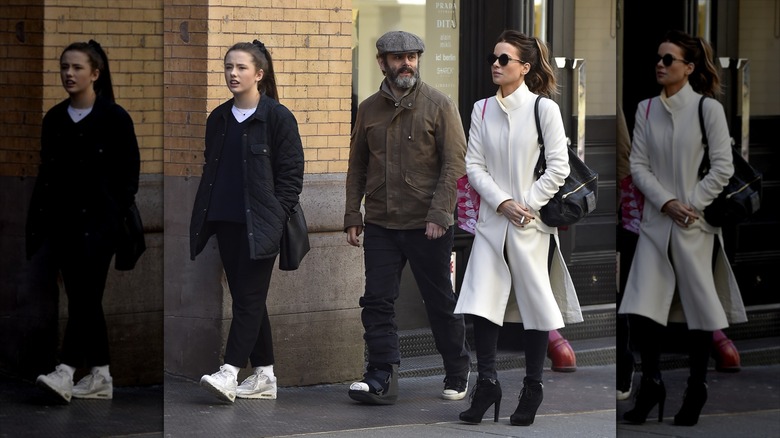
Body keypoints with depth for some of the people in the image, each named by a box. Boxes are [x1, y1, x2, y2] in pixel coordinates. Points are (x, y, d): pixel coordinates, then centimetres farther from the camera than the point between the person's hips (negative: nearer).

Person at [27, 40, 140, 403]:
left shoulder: (114, 118, -7)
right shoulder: (54, 118, 9)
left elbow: (129, 174, -6)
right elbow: (45, 172, 13)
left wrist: (114, 216, -13)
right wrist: (36, 224, 8)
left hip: (98, 218, -6)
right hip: (62, 217, 6)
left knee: (84, 293, -14)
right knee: (82, 297, 7)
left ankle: (65, 373, -22)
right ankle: (100, 377, 13)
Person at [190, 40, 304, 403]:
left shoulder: (278, 117, -5)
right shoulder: (218, 119, 13)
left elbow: (291, 175, -7)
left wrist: (275, 217, -13)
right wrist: (204, 217, 10)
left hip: (260, 224, -7)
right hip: (226, 222, 7)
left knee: (249, 297, -8)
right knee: (245, 298, 9)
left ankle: (229, 372, -13)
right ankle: (264, 376, 15)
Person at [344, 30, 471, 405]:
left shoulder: (438, 105, -2)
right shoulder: (369, 109, 9)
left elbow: (454, 163, -7)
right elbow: (357, 166, 15)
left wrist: (439, 214, -15)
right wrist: (352, 215, 6)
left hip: (427, 224, -3)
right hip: (380, 224, 3)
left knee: (441, 303, 7)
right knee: (377, 300, -4)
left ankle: (457, 376, 21)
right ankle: (382, 377, -2)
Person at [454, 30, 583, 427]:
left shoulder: (544, 109, -6)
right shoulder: (482, 110, 5)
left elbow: (558, 167, -8)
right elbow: (474, 166, 1)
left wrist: (527, 205, -12)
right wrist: (502, 203, -12)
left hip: (533, 224, -3)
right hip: (492, 221, 3)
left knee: (536, 305, 5)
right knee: (480, 302, -7)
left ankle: (532, 390, 17)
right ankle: (487, 384, 4)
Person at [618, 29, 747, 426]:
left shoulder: (709, 109, -7)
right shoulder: (646, 110, 4)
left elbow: (722, 168, -8)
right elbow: (638, 165, 1)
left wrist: (691, 206, -12)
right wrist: (666, 204, -12)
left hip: (697, 225, -3)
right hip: (656, 222, 3)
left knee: (700, 309, 6)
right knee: (640, 307, -7)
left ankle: (696, 390, 20)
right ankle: (651, 385, 10)